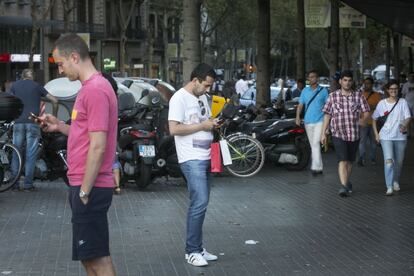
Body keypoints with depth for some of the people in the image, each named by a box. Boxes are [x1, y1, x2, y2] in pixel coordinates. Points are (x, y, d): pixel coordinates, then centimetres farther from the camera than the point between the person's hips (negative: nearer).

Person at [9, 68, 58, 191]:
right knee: (31, 155, -1)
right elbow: (54, 100, 8)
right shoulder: (37, 86, 11)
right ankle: (28, 184, -4)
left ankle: (14, 183, 4)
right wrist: (54, 116, 18)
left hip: (18, 122, 1)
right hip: (33, 122, -1)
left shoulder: (15, 85, 14)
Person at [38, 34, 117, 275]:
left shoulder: (96, 90, -17)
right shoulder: (91, 88, 15)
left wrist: (84, 191, -19)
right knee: (90, 256, 15)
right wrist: (60, 126, 10)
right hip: (84, 185, 10)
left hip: (90, 188, -10)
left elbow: (98, 146, -21)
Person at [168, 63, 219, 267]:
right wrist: (202, 126, -16)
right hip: (192, 159, -9)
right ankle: (192, 251, -7)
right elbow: (174, 129, -19)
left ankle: (197, 248, 16)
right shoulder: (179, 98, -11)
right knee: (200, 202, -14)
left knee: (200, 203, 11)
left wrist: (213, 124, 5)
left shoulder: (202, 97, 15)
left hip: (205, 158, 9)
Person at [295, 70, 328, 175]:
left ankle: (316, 167, -21)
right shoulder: (305, 91, 9)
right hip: (308, 122, 4)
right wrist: (298, 117, -7)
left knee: (316, 143, -17)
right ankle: (319, 167, 17)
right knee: (313, 145, 8)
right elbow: (300, 105, 7)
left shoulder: (323, 91, 3)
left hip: (320, 121, -4)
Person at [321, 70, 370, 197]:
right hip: (338, 134, -2)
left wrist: (363, 119, -16)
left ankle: (346, 182, 37)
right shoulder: (333, 96, 1)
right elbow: (327, 115, 4)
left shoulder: (358, 96, 3)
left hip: (354, 134, 3)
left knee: (350, 161, 16)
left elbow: (366, 112, 3)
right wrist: (323, 133, 3)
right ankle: (344, 186, -22)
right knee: (342, 160, -15)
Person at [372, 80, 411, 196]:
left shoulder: (403, 102, -1)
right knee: (388, 160, -15)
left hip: (400, 136, 1)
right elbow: (374, 119, 11)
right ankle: (389, 187, -16)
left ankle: (396, 181, 37)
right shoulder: (382, 103, 1)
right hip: (386, 137, -1)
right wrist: (376, 133, 2)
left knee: (399, 162, 12)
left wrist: (404, 125, -31)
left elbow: (408, 117, -9)